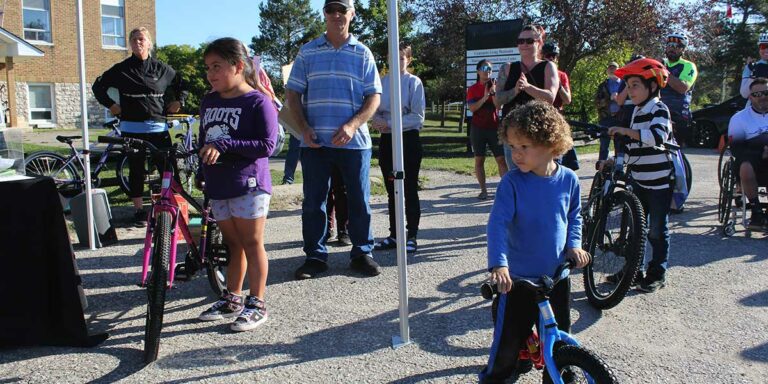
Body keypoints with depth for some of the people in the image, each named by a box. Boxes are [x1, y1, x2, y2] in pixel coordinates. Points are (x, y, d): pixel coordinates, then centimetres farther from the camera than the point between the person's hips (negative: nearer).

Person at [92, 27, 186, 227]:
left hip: (158, 127, 0)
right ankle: (138, 210, 16)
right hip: (132, 129, 0)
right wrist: (110, 104, 5)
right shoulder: (121, 69, 5)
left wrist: (178, 101, 10)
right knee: (136, 170, 6)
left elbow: (182, 84, 21)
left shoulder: (161, 68, 6)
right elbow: (98, 86, 16)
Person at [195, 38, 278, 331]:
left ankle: (256, 304, 10)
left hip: (249, 185, -6)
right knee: (232, 244, 15)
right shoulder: (209, 101, 12)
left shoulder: (258, 102, -10)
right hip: (218, 186, 7)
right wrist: (205, 174, 18)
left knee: (252, 244, 1)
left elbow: (266, 145, -18)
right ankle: (232, 299, 26)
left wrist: (223, 145, -22)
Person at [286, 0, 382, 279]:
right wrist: (304, 128, -6)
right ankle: (315, 256, 17)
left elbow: (374, 97, 2)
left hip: (354, 141, 0)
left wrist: (352, 125, -13)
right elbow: (293, 94, 8)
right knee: (313, 201, 5)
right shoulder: (308, 52, 8)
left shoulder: (363, 54, 7)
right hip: (315, 141, 1)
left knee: (359, 200, 4)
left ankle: (362, 253, 18)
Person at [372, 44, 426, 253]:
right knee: (391, 190, 11)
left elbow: (418, 117, -11)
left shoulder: (414, 82, -5)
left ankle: (411, 237, 10)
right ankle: (394, 235, 22)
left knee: (410, 189, 2)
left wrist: (389, 123, -16)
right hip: (387, 140, 5)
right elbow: (375, 110, 13)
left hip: (408, 139, -5)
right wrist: (377, 120, -10)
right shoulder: (382, 82, 8)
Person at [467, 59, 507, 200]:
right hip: (478, 128, 0)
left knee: (501, 158, -6)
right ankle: (483, 190, 7)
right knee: (479, 159, 1)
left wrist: (493, 92, -17)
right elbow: (472, 108, -7)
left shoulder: (495, 85, 7)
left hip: (494, 126, 0)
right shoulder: (472, 89, 5)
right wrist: (484, 97, -17)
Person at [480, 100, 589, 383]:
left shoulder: (568, 180, -4)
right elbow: (497, 223, -22)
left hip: (557, 275, 3)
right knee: (508, 341, 3)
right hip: (518, 278, -3)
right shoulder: (512, 182, -15)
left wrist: (574, 245, -3)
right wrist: (498, 264, -34)